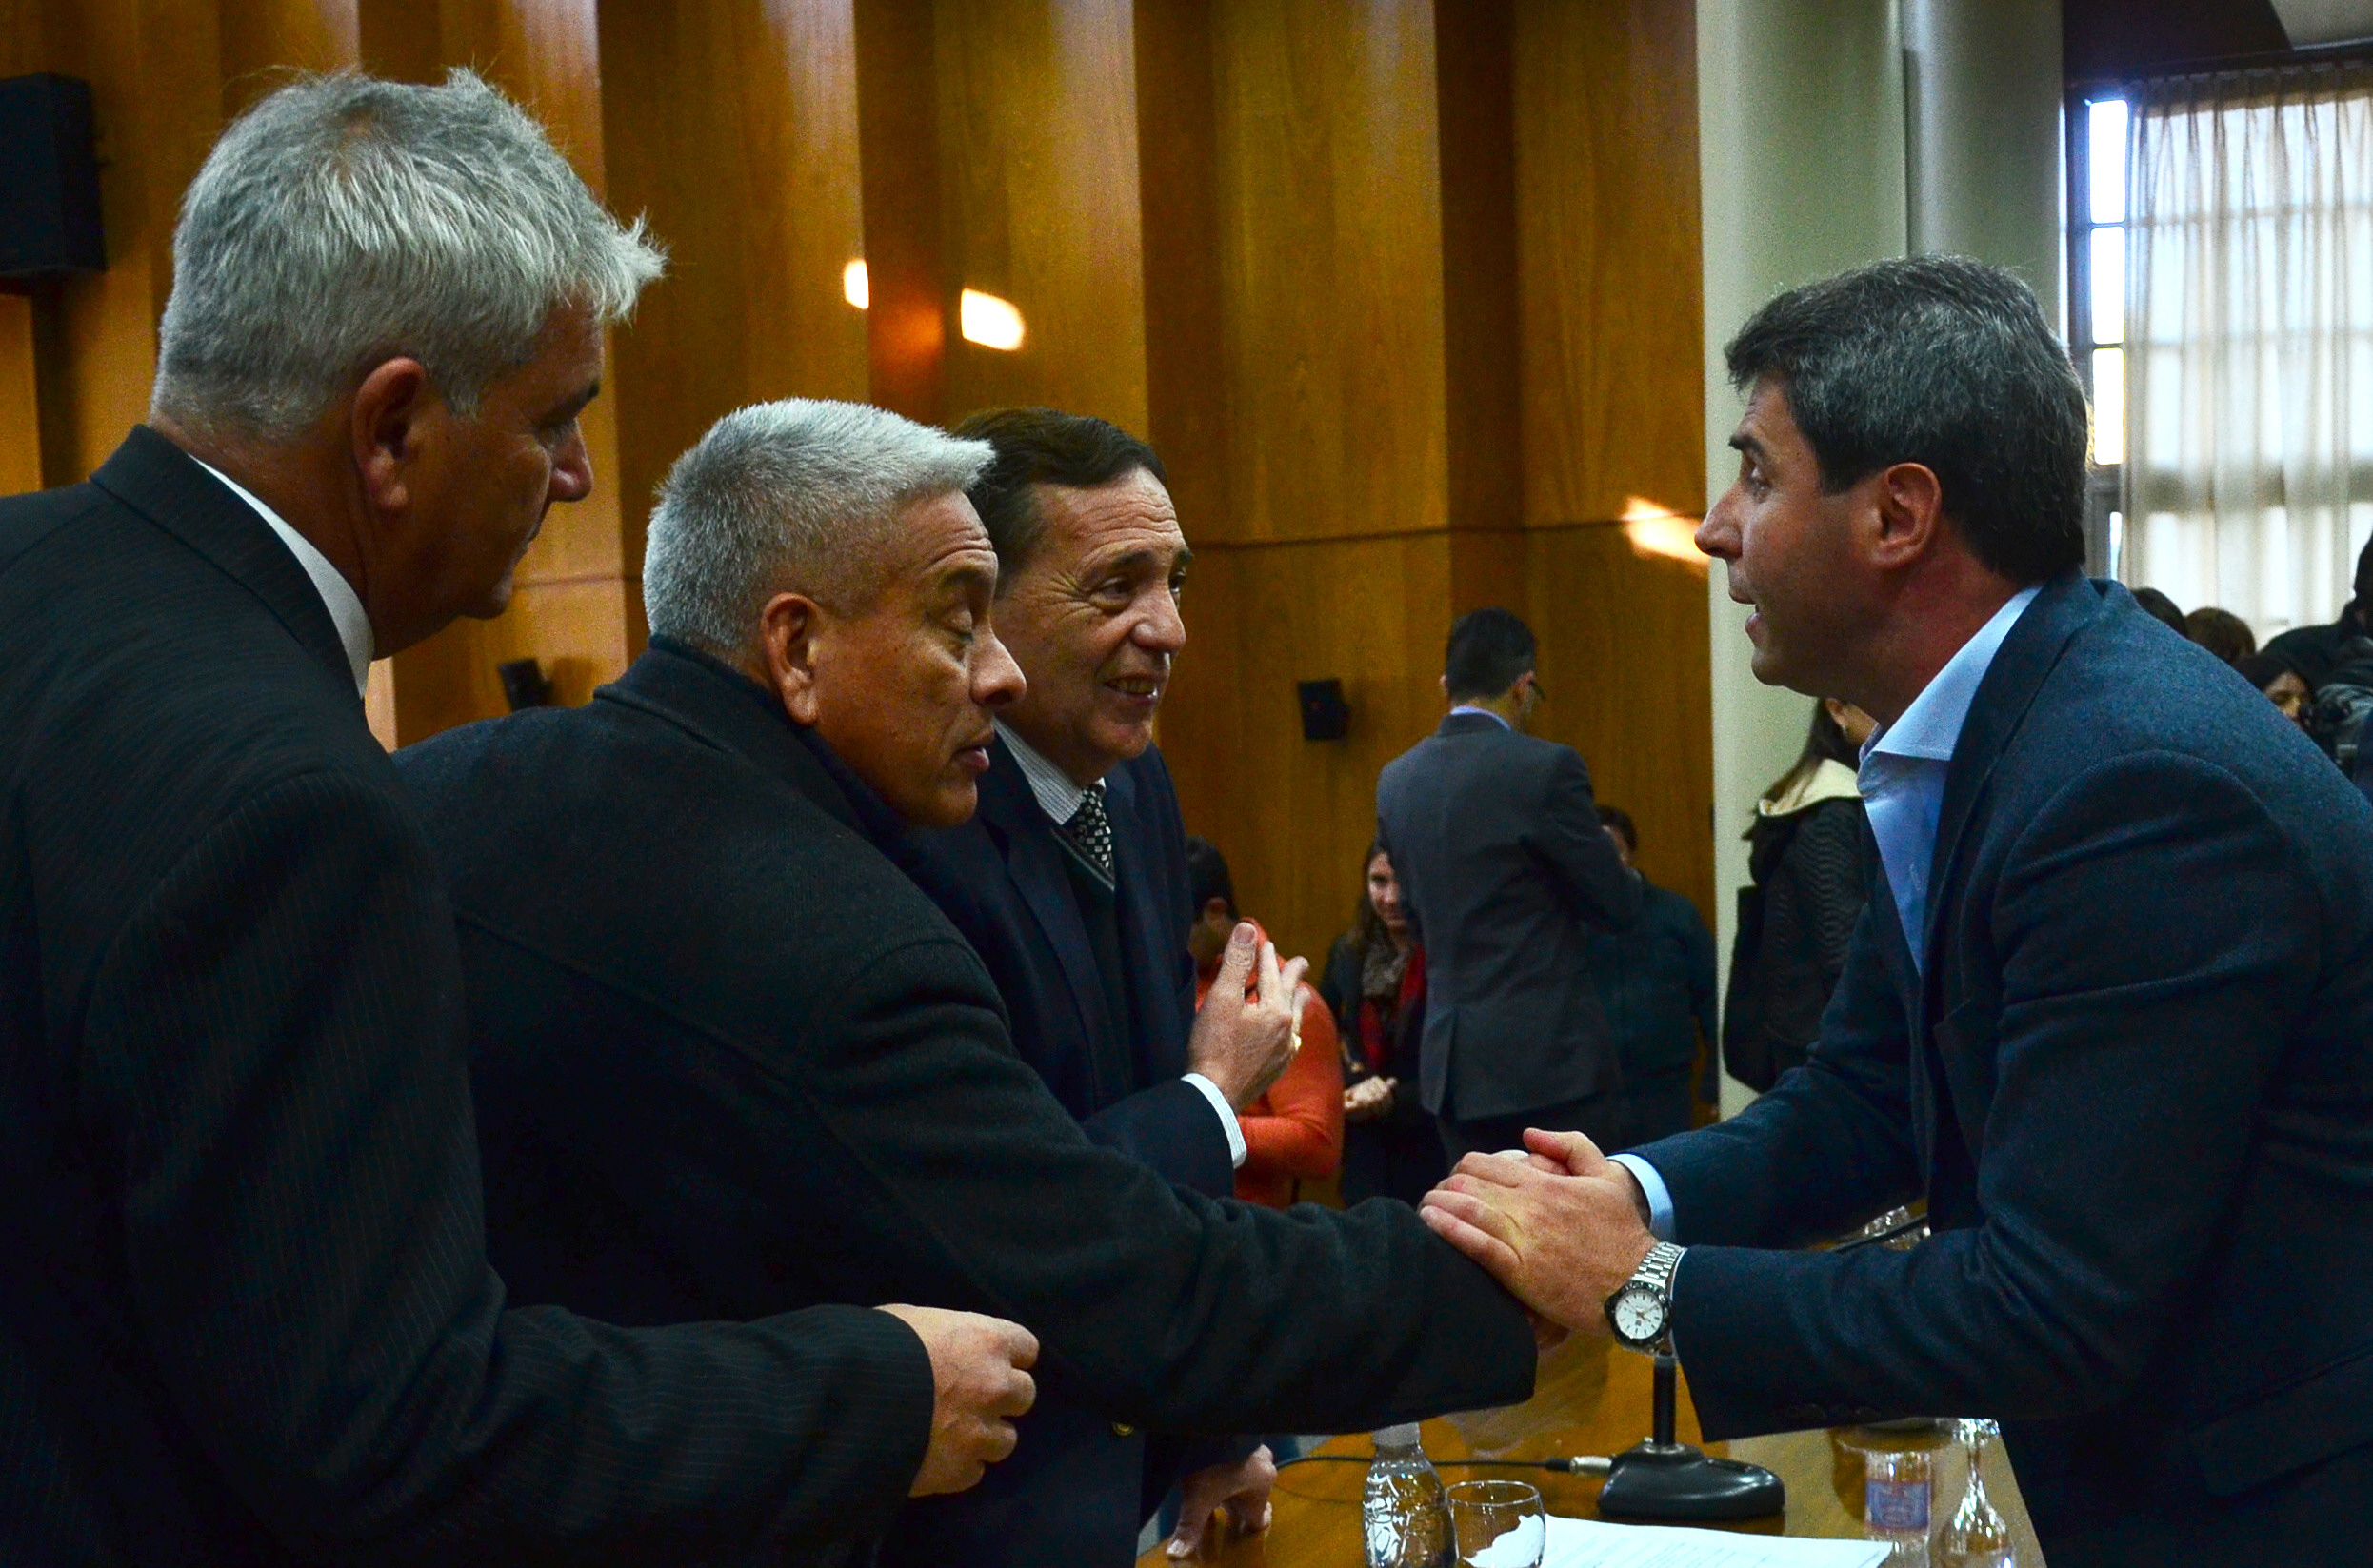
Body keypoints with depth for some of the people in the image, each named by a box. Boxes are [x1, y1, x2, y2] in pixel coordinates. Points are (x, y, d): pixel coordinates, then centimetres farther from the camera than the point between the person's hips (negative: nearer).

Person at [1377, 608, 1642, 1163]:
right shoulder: (1546, 767, -12)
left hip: (1451, 1061, 6)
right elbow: (1618, 906, -4)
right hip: (1550, 1057, -6)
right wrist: (1625, 879, 17)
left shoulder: (1396, 780, 7)